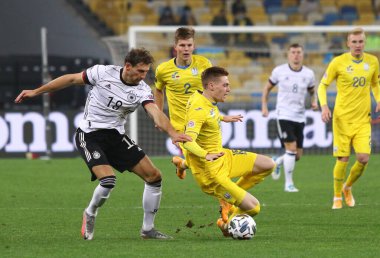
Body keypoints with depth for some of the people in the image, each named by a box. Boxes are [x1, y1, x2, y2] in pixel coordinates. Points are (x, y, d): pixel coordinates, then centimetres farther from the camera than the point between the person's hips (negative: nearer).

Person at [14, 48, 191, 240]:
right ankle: (90, 214, 6)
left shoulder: (142, 90, -9)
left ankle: (147, 229, 13)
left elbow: (156, 113, -25)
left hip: (116, 136, 4)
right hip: (89, 136, -4)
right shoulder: (103, 73, -14)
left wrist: (172, 133, -46)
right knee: (108, 179, -26)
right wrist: (36, 92, 5)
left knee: (153, 176, -3)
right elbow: (71, 79, -1)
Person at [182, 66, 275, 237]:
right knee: (253, 207, -10)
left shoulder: (200, 97, 4)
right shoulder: (199, 110, -25)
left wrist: (223, 118, 36)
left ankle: (232, 197, 15)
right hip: (211, 172, -10)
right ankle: (227, 224, 18)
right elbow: (188, 141, -38)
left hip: (222, 157, 10)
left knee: (268, 165, 8)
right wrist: (206, 155, -52)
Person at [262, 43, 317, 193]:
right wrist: (264, 106, 2)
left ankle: (278, 162, 38)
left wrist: (314, 102, -3)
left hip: (300, 117, 4)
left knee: (298, 155, 5)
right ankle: (288, 183, -5)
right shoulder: (279, 71, -3)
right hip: (284, 115, -4)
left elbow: (312, 91, 18)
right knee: (291, 148, -16)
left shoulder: (309, 74, 3)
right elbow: (267, 88, 11)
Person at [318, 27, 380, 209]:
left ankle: (348, 187, 20)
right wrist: (324, 106, -15)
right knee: (343, 159, -3)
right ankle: (337, 197, 16)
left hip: (363, 119, 3)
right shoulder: (338, 62, -6)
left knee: (363, 158, -9)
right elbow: (323, 85, 1)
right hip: (342, 118, -3)